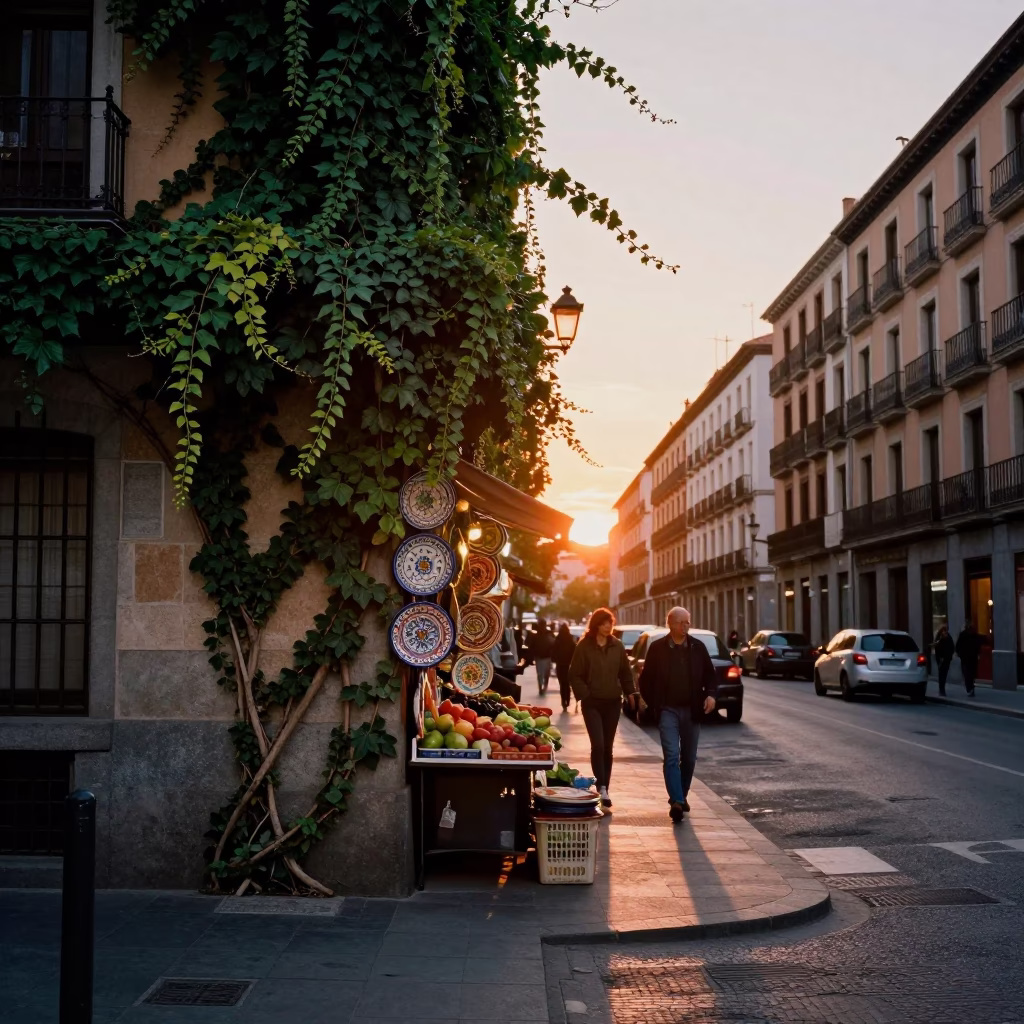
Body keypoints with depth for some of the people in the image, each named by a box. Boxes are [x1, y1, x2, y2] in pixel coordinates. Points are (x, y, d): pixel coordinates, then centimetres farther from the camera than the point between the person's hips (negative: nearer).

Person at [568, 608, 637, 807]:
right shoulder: (584, 646, -6)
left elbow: (625, 672, 12)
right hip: (592, 703, -3)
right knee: (598, 745, -15)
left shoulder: (617, 645, 5)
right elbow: (575, 675, -5)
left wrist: (629, 692, 2)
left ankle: (605, 789, 15)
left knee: (607, 747, 8)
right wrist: (584, 694, -13)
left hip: (613, 702, 4)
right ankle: (601, 788, -13)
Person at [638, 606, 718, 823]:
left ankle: (682, 796, 28)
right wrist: (653, 705, -1)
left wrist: (711, 694, -8)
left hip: (691, 710, 3)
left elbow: (710, 675, 10)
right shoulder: (657, 648, -2)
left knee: (689, 758, 11)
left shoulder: (698, 648, 4)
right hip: (668, 710, -3)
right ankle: (676, 801, -19)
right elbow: (645, 679, 3)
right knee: (671, 756, -13)